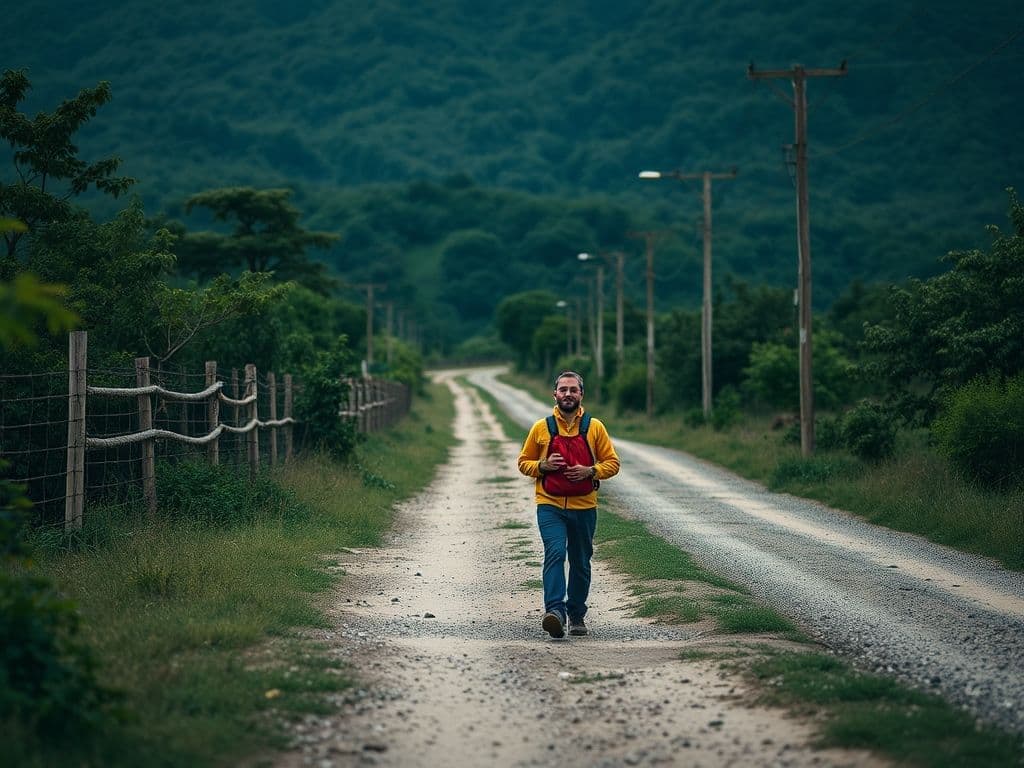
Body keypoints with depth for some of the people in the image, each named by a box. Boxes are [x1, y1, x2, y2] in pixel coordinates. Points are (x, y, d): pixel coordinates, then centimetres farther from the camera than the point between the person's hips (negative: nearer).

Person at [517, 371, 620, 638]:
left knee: (580, 563, 10)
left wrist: (591, 471, -12)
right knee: (555, 553, -21)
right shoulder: (541, 428, 4)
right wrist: (543, 465, -10)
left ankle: (577, 615, 25)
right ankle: (555, 611, -30)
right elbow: (524, 462, 11)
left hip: (584, 508, 1)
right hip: (550, 506, -1)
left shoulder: (594, 427, 3)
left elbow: (612, 463, 6)